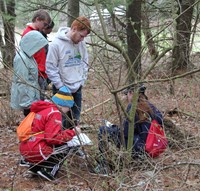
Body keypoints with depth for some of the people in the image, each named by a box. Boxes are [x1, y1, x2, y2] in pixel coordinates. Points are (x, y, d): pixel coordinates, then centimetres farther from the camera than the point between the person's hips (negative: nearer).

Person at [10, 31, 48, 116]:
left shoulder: (28, 56, 6)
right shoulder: (21, 59, -22)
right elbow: (22, 83, -23)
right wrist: (27, 103, -20)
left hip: (31, 97, 9)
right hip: (26, 99, -9)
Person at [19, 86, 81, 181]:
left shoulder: (44, 109, 17)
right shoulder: (55, 113, -11)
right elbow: (53, 138, -18)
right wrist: (73, 132, -9)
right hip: (35, 151, -9)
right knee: (66, 148, 4)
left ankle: (36, 166, 13)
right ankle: (49, 171, -7)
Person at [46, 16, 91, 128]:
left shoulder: (81, 44, 2)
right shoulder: (57, 44, -15)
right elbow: (50, 68, -14)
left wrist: (82, 82, 5)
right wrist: (60, 86, -14)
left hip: (77, 89, 5)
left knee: (75, 119, 15)